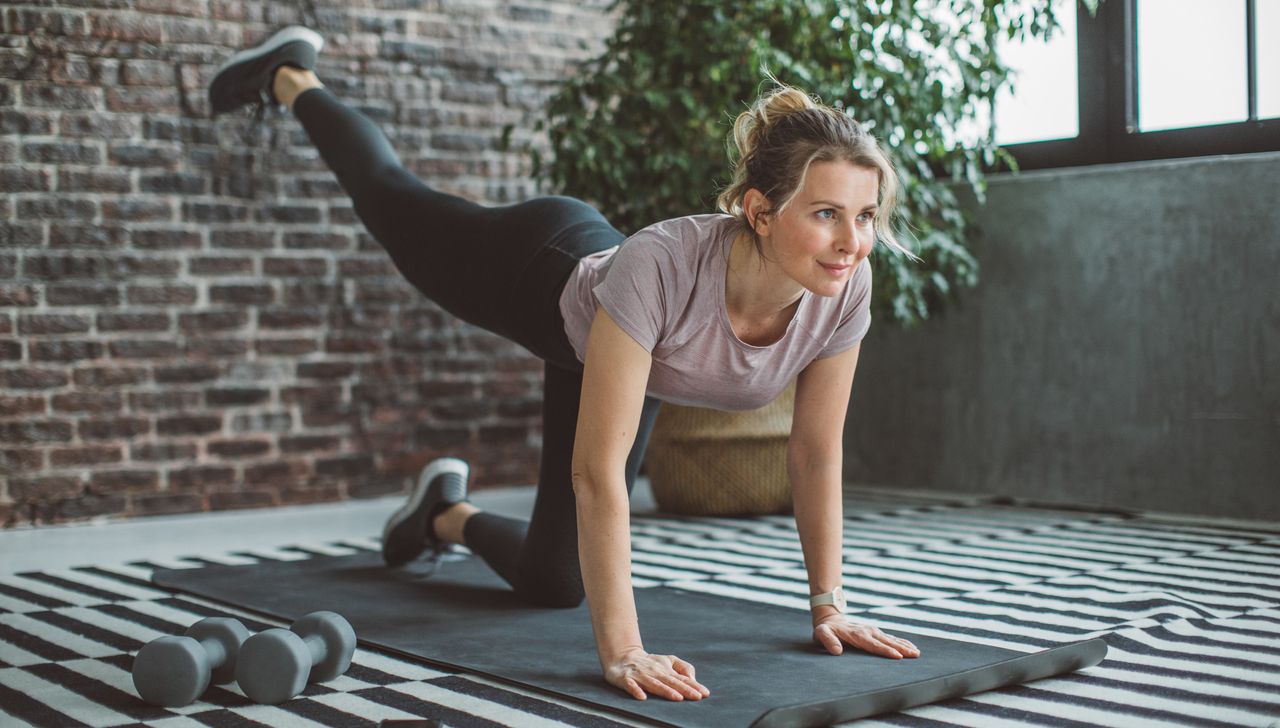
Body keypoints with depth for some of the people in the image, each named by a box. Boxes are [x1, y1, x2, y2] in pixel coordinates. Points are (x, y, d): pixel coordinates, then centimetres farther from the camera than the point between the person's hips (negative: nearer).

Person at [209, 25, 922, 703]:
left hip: (637, 358, 4)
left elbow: (818, 456, -20)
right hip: (540, 277, -4)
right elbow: (598, 471, -47)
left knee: (553, 583, 9)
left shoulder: (846, 287, -34)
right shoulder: (661, 266, -49)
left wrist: (829, 607, -18)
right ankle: (290, 78, 55)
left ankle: (449, 514, 42)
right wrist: (622, 653, -49)